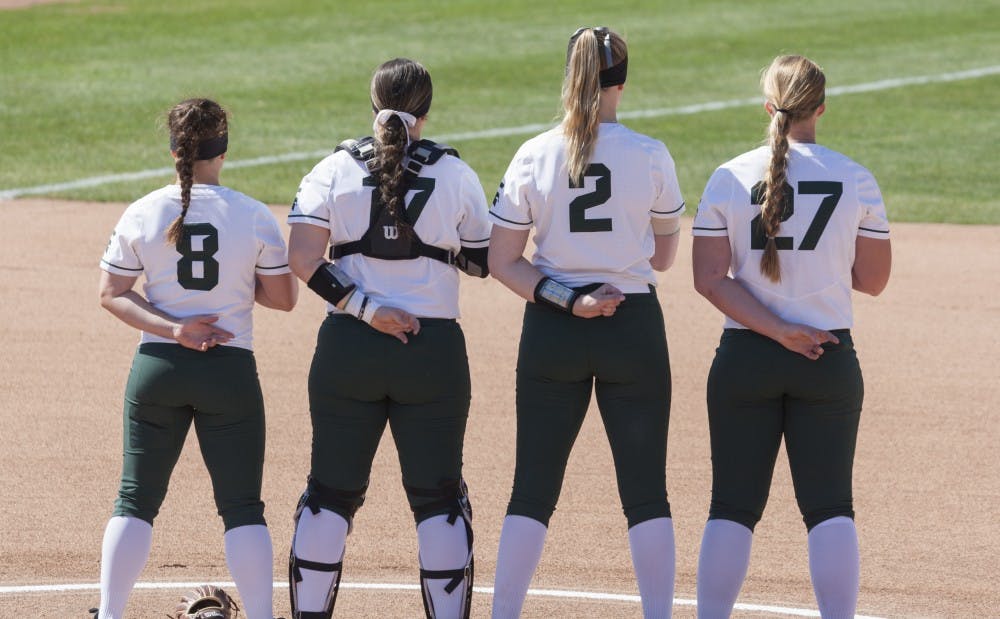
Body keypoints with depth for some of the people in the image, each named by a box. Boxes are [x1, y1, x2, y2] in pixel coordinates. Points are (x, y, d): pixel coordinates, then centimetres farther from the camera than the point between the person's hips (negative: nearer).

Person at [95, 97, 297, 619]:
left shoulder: (142, 214, -3)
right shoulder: (253, 217, -7)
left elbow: (112, 293, -1)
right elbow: (283, 297, 0)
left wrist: (170, 328, -8)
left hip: (157, 367, 1)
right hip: (231, 370, -1)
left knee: (135, 499, 9)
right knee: (242, 507, 6)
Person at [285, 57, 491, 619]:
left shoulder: (337, 168, 1)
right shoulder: (455, 173, -1)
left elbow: (303, 260, -10)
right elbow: (482, 262, 5)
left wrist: (366, 309, -10)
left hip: (348, 348, 1)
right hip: (434, 351, -1)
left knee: (331, 493, 9)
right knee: (439, 498, 5)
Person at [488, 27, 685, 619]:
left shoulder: (534, 156, -3)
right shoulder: (650, 155, -5)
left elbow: (503, 262, -3)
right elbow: (664, 256, 7)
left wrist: (564, 299, -8)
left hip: (551, 333, 1)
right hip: (634, 327, -1)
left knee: (533, 488, 7)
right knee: (646, 490, 5)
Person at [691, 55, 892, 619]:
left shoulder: (730, 178, -2)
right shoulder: (856, 180, -3)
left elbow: (710, 279, -8)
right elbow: (873, 280, 3)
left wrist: (778, 331, -11)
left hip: (744, 359, 1)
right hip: (831, 359, 0)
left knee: (733, 506, 6)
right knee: (830, 507, 3)